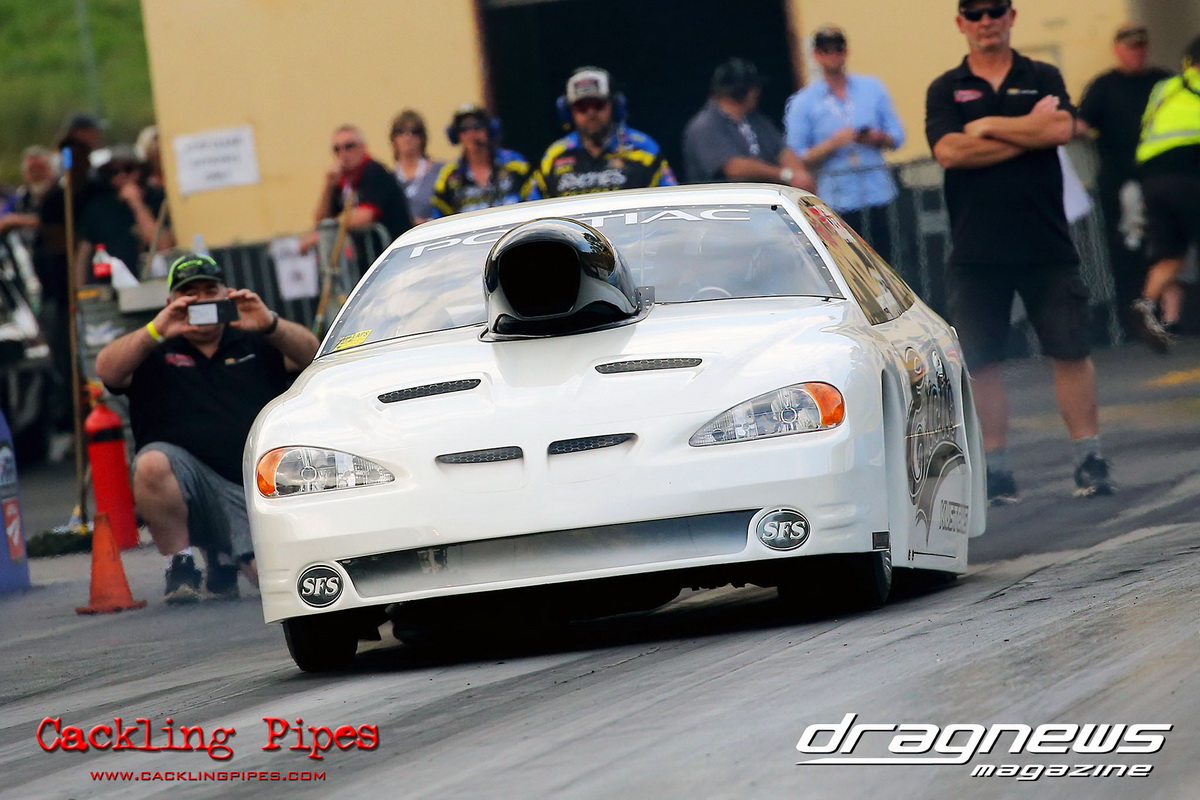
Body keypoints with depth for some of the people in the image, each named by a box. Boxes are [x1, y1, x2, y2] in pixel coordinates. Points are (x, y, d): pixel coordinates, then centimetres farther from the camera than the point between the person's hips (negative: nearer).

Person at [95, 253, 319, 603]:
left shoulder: (255, 345, 17)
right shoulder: (156, 354, 12)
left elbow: (311, 354, 0)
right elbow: (107, 370, -7)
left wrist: (270, 325, -19)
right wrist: (154, 332, -22)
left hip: (253, 489, 1)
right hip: (189, 480, -1)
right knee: (152, 462, -36)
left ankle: (223, 557, 14)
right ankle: (180, 560, -14)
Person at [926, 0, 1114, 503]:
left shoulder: (1042, 79, 8)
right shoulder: (946, 90, 7)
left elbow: (1061, 128, -10)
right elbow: (949, 151, -10)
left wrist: (988, 127, -7)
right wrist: (1028, 131, -7)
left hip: (1046, 243, 0)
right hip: (976, 249, 0)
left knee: (1070, 350, -3)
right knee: (982, 362, 2)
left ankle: (1089, 459, 4)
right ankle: (995, 468, 10)